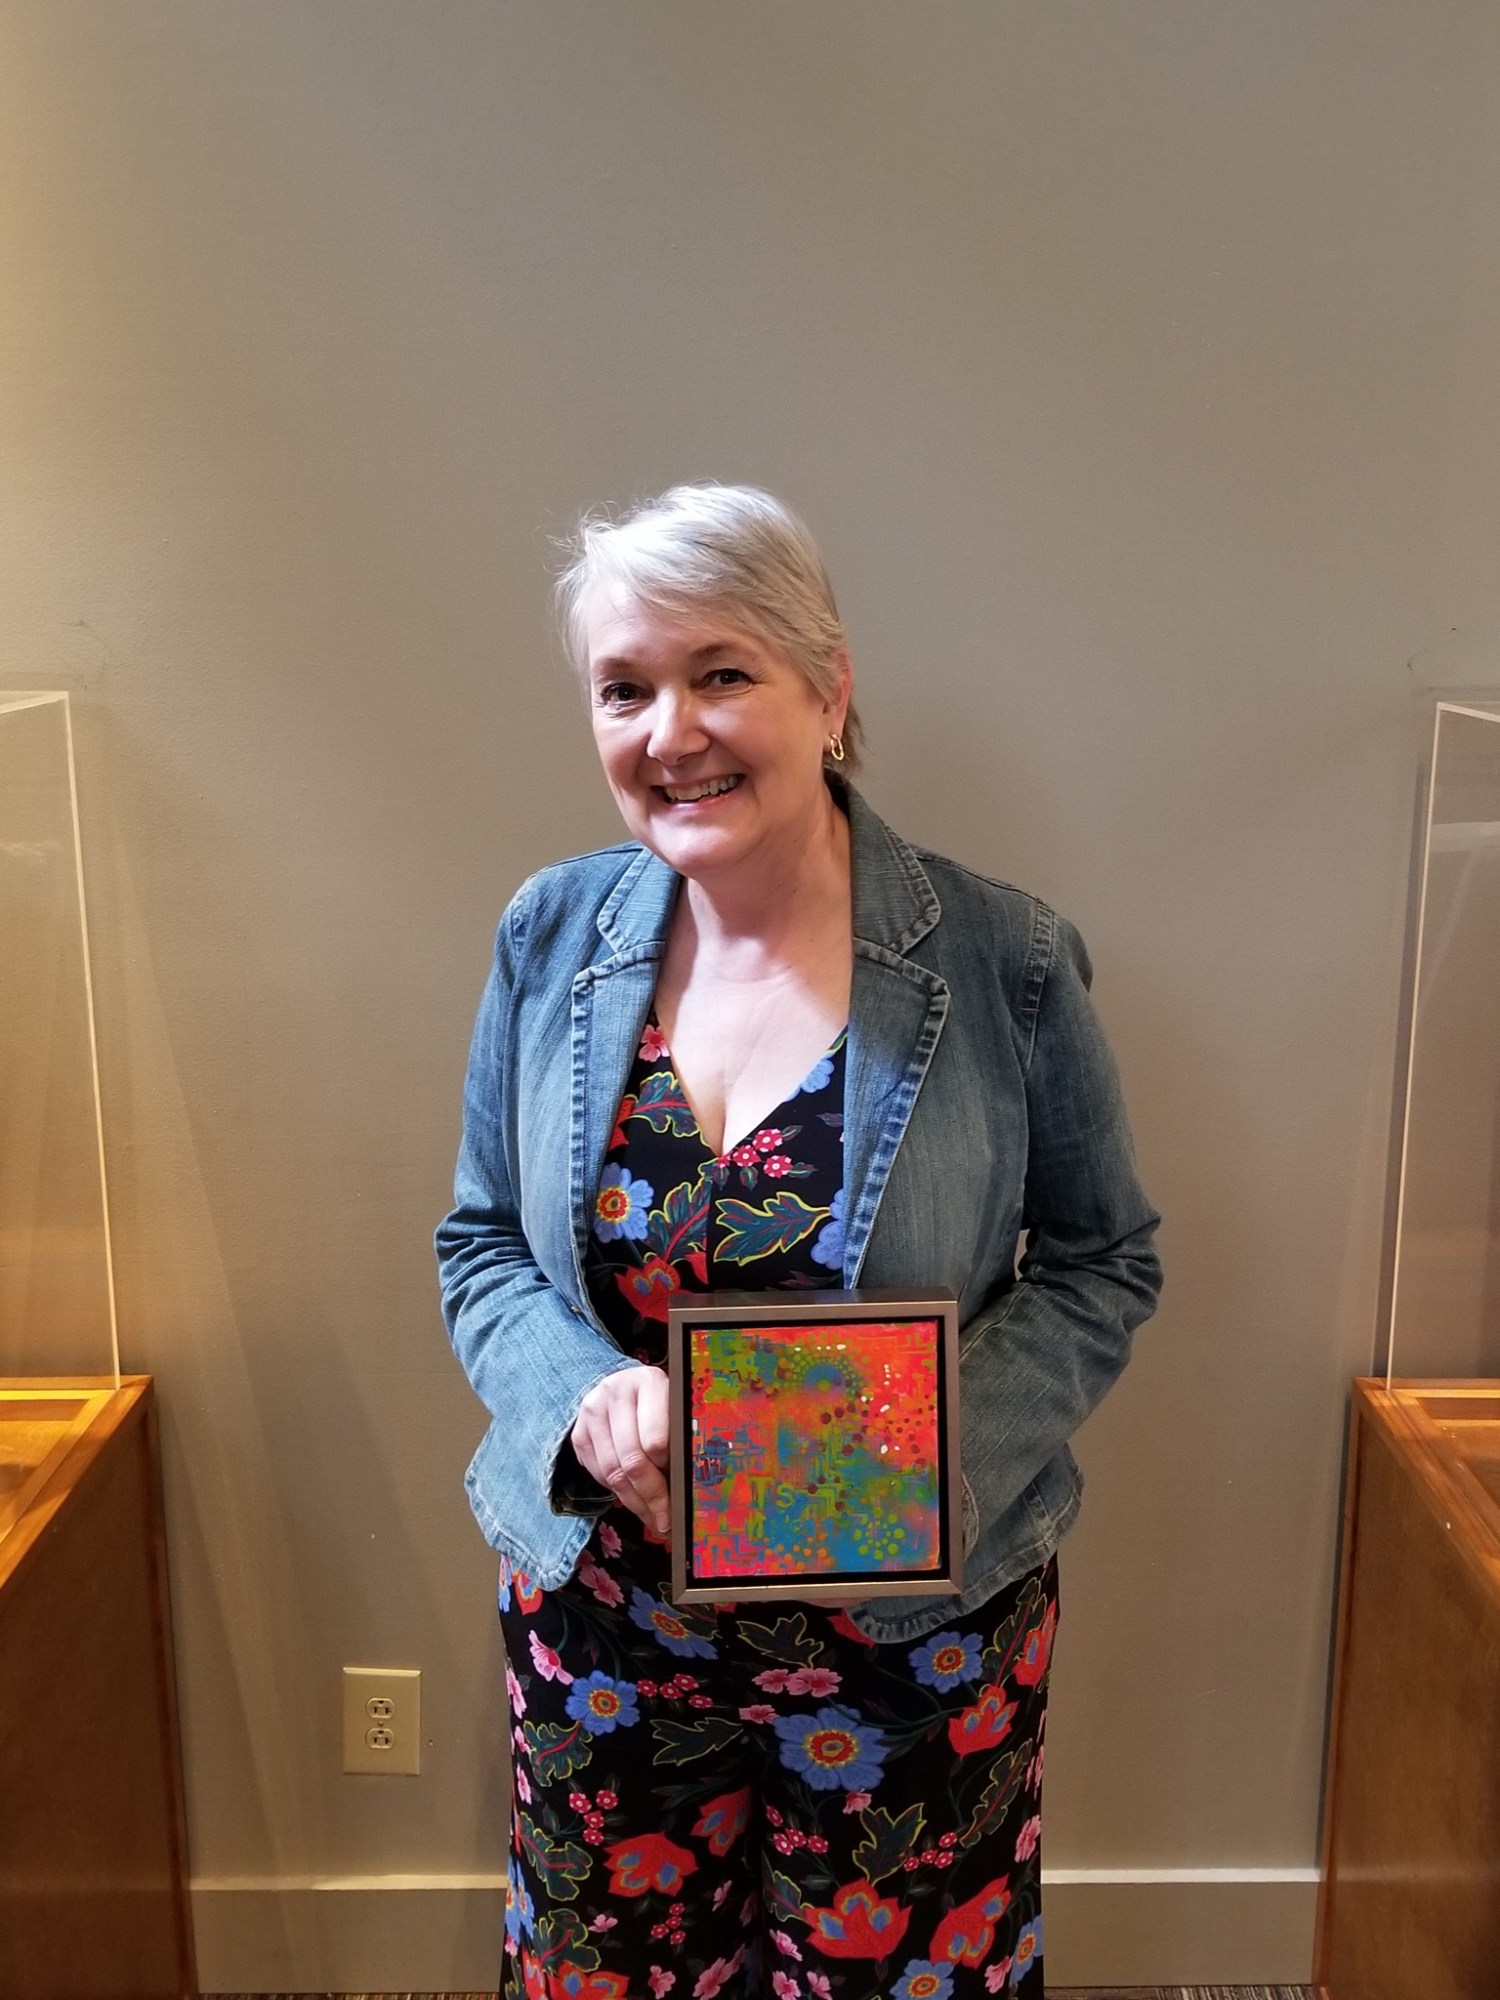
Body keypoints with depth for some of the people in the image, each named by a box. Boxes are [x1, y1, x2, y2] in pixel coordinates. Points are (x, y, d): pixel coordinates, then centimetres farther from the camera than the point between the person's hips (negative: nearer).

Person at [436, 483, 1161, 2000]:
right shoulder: (551, 938, -6)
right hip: (603, 1613, 2)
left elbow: (1103, 1261, -3)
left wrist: (943, 1429, -20)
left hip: (915, 1626, -1)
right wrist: (584, 1393, -18)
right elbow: (482, 1246, 3)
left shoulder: (1004, 963, -14)